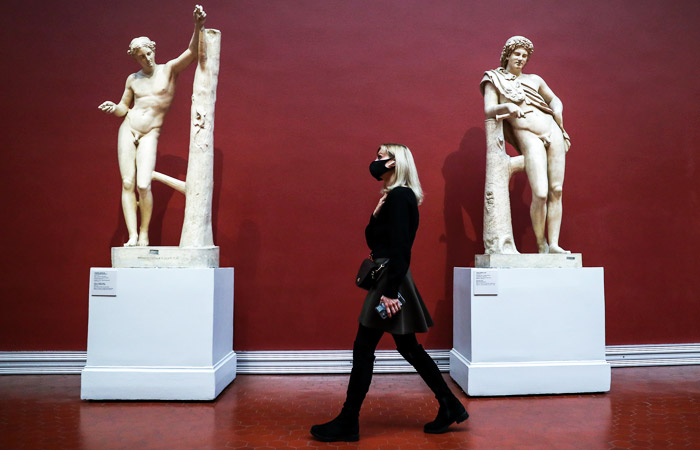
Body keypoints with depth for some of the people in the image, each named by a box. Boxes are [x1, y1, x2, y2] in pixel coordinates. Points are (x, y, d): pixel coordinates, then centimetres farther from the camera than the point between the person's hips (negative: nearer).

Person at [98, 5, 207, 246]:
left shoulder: (169, 70, 3)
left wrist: (198, 27, -25)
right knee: (127, 183, -4)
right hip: (128, 129, 4)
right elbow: (124, 107, 20)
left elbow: (192, 53, -10)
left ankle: (144, 233, 0)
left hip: (150, 134, -4)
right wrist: (113, 108, -4)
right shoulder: (132, 79, 13)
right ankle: (132, 235, -1)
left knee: (143, 185, -17)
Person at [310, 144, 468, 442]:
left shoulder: (398, 196, -13)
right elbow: (373, 240, 18)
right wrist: (376, 214, 3)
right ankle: (450, 407, 25)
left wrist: (391, 291, -23)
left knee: (363, 349, -2)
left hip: (390, 280, -10)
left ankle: (348, 423, 9)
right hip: (391, 280, 10)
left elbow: (400, 247, -21)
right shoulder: (397, 196, 16)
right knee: (409, 347, 15)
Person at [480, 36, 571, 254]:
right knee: (540, 194, -17)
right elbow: (489, 110, -4)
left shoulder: (534, 79, 20)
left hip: (553, 132, 5)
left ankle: (554, 244, 2)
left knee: (556, 191, -3)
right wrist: (507, 107, -24)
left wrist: (557, 112, 6)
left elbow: (554, 99, 27)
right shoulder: (494, 80, 10)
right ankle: (541, 245, -2)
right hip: (528, 137, -5)